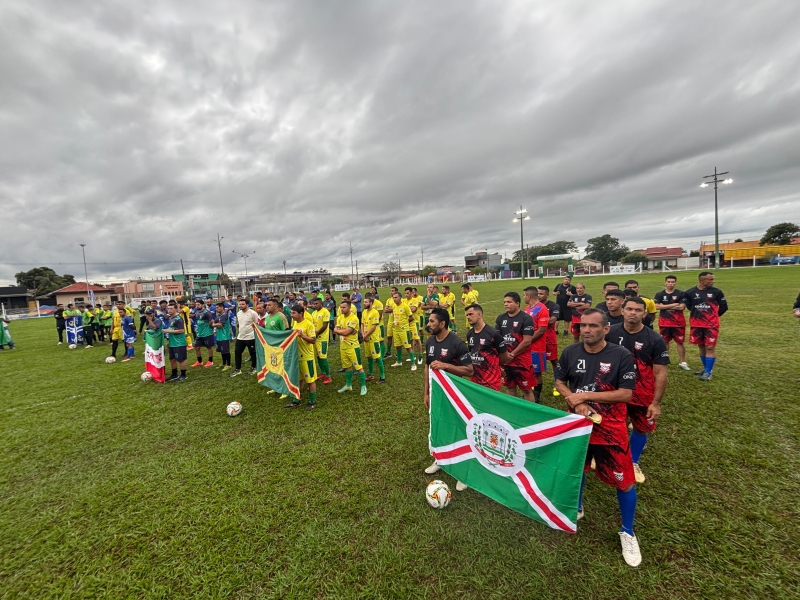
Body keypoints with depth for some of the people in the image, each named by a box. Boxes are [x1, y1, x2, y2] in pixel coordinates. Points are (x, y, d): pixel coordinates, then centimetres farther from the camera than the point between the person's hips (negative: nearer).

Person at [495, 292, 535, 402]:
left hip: (522, 360, -5)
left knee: (526, 389, 4)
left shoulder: (526, 319, -12)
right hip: (505, 360, 5)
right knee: (510, 387, 18)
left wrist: (512, 354, -11)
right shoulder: (500, 318, 5)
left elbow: (527, 341, -15)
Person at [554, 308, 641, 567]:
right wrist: (575, 401, -16)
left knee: (624, 480, 7)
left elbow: (626, 394, -18)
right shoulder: (570, 352, -6)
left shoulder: (621, 356, -15)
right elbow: (559, 382, 3)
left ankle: (628, 533, 33)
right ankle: (577, 508, 48)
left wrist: (584, 395, -20)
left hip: (610, 428, -3)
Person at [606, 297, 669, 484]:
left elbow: (660, 373, -10)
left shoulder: (655, 340, -12)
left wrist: (656, 402, -12)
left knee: (641, 428, 16)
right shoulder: (610, 333, -9)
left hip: (642, 394, 0)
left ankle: (633, 463, 40)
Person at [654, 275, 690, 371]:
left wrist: (665, 306, -10)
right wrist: (672, 305, -13)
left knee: (680, 342, 5)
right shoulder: (659, 294, 2)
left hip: (678, 322, -1)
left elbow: (682, 307, -12)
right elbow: (657, 306, -10)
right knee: (665, 342, 11)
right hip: (664, 322, 1)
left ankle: (682, 362, 15)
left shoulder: (680, 294, -2)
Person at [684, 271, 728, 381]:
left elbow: (724, 307, 8)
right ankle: (706, 368, 29)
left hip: (711, 325, -1)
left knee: (710, 347, -2)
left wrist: (713, 316, 14)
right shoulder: (690, 293, -4)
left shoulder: (716, 292, -3)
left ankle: (708, 371, 7)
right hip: (696, 324, 2)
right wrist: (698, 314, 10)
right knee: (701, 346, 13)